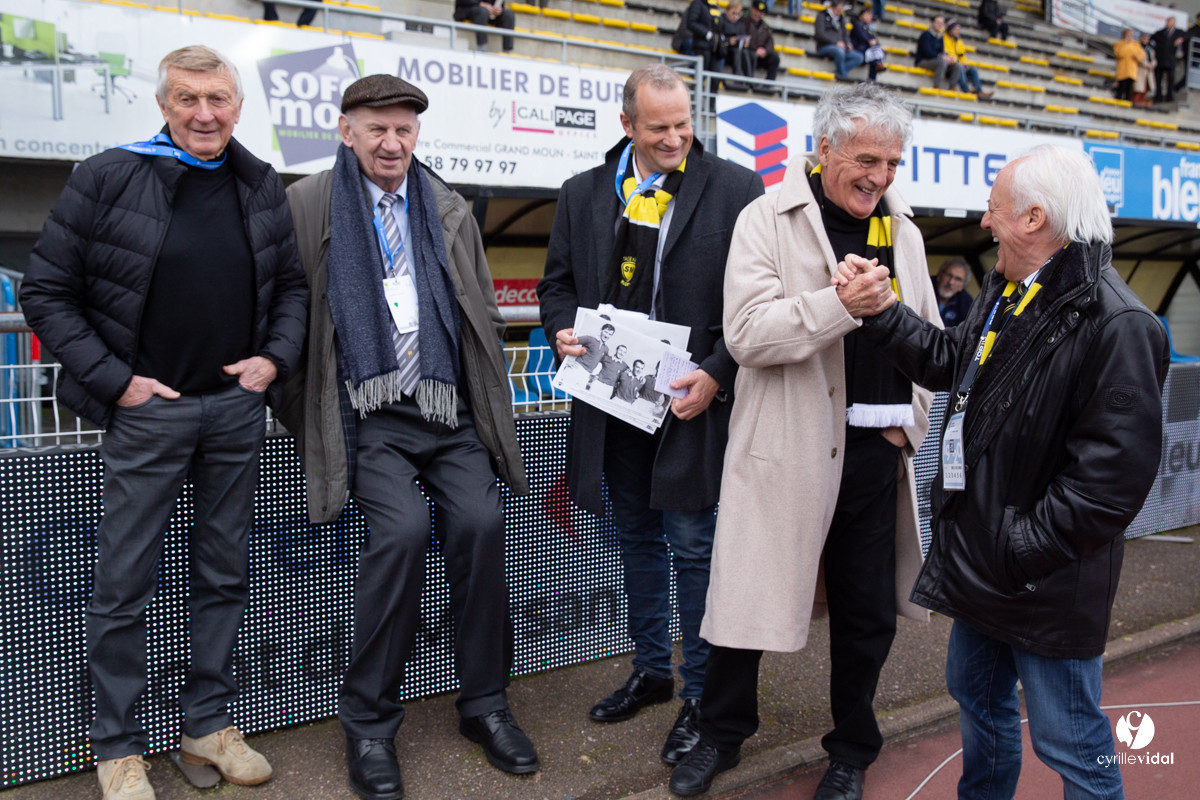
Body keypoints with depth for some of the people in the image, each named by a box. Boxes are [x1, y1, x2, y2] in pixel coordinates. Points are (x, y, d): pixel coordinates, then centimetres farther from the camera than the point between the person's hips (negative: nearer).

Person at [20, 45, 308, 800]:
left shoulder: (261, 185, 6)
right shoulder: (107, 178, -6)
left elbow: (291, 284, 15)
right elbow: (45, 291, -3)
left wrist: (276, 357, -1)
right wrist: (111, 380, -9)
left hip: (237, 407, 4)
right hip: (147, 408, -3)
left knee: (225, 573, 11)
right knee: (125, 581, 3)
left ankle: (210, 724, 27)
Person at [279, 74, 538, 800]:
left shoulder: (451, 211, 17)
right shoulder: (308, 205, 4)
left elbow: (484, 313, 20)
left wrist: (489, 405, 14)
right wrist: (309, 413, 1)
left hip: (447, 410, 4)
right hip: (368, 411, -3)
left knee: (481, 522, -16)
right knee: (405, 528, -24)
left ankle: (485, 703, 5)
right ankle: (369, 723, -5)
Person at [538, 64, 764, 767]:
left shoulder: (737, 189, -3)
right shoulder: (584, 194, 9)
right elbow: (558, 281, 17)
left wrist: (717, 374, -17)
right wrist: (562, 330, -5)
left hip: (692, 400, -4)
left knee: (692, 545, 0)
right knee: (637, 538, 16)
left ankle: (702, 694, 17)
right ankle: (651, 670, 34)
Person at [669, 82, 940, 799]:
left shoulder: (903, 231, 12)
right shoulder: (769, 219, -5)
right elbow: (747, 334, -16)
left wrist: (912, 418, 7)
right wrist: (839, 305, -26)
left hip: (874, 448, 5)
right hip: (786, 446, -4)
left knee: (869, 608, 14)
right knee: (750, 593, 6)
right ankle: (723, 734, 31)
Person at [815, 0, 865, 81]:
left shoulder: (841, 19, 21)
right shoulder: (822, 16, 1)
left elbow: (845, 34, 22)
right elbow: (820, 34, -11)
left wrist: (848, 44, -2)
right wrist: (836, 42, -20)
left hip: (840, 47, 7)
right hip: (824, 47, -7)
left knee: (859, 57, -14)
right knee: (839, 50, -39)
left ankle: (837, 72, -23)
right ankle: (842, 74, -23)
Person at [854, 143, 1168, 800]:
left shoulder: (1116, 325, -23)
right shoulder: (1004, 294, 7)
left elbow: (1114, 472, -26)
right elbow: (949, 361, 19)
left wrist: (1022, 549, -23)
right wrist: (880, 313, 7)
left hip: (1045, 577, -9)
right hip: (982, 559, 9)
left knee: (1069, 743, 7)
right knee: (977, 698, 25)